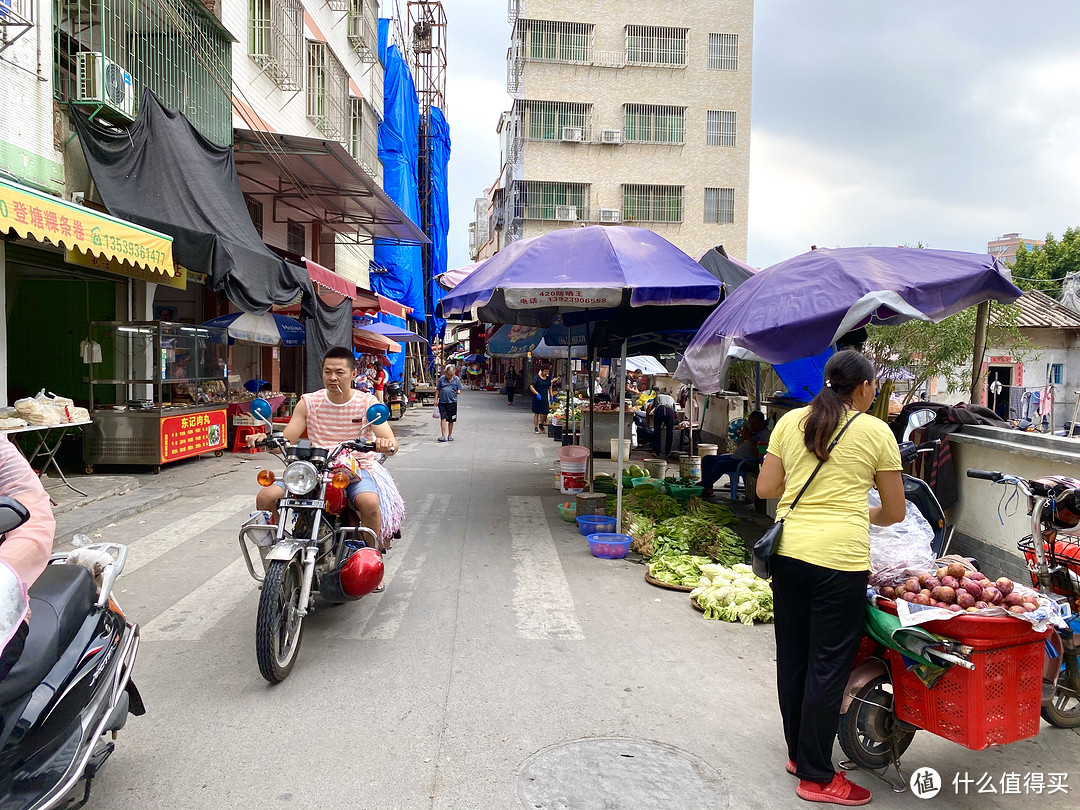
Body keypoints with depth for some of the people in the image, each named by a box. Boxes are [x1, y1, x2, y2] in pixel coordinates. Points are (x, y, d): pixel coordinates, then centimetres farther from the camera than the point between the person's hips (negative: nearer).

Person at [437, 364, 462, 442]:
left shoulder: (457, 379, 4)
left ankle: (450, 435, 22)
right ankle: (443, 436, -10)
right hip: (442, 402, -1)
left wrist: (456, 392, -6)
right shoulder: (441, 379, 3)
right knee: (443, 418, -9)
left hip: (452, 402, 1)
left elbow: (459, 391, 12)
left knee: (451, 420, 9)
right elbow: (438, 390, 11)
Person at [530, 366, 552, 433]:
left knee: (544, 412, 1)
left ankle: (541, 424, 27)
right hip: (537, 398, -4)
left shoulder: (548, 379, 9)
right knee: (536, 413, 1)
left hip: (545, 397, 5)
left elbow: (549, 388, 19)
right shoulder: (537, 378, -8)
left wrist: (551, 397, 12)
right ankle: (536, 428, 9)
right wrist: (537, 393, -19)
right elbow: (531, 387, -10)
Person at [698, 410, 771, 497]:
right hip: (735, 456, 10)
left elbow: (758, 454, -20)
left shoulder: (765, 434, -8)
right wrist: (743, 436, 1)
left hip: (746, 462, -10)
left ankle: (704, 485, -20)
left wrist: (749, 438, -17)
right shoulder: (752, 431, 19)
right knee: (707, 459, 0)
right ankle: (707, 487, -10)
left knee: (720, 464, -31)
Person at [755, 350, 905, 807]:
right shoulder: (876, 432, 0)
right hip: (840, 558, -4)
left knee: (792, 660, 16)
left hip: (788, 551, 4)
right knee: (828, 667, 6)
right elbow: (894, 512, 7)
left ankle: (799, 754, 33)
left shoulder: (790, 422, 8)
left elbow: (765, 488, 8)